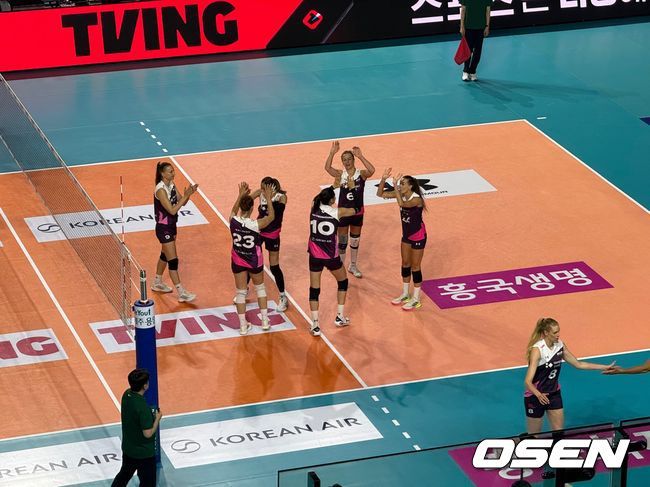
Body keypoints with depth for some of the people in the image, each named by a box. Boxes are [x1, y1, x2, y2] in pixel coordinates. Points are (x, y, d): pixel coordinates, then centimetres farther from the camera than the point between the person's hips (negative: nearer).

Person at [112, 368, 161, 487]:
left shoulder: (126, 395, -8)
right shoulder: (143, 407, -32)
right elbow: (148, 433, -26)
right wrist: (157, 418, -13)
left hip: (128, 448, 7)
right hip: (144, 453, -7)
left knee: (124, 474, 27)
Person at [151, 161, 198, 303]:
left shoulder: (171, 185, 1)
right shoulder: (160, 190, -26)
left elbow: (181, 203, 6)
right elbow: (172, 210, -28)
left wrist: (188, 194, -13)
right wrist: (186, 196, -29)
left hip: (171, 226, 9)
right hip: (163, 228, -9)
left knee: (165, 255, 23)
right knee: (173, 260, -6)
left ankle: (157, 283, 41)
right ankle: (182, 294, -3)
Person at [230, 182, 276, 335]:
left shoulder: (233, 221, -19)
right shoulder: (256, 225, -27)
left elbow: (234, 210, 7)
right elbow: (271, 216, -8)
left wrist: (241, 195, 11)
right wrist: (268, 199, -3)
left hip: (238, 260, 2)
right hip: (254, 260, -2)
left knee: (240, 292, 13)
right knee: (260, 288, 22)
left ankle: (243, 325, 18)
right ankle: (265, 321, 28)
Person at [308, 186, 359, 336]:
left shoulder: (314, 208, -6)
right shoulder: (337, 212, -12)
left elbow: (317, 199, 19)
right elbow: (355, 210, 7)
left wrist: (330, 189, 28)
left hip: (315, 255, 2)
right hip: (331, 256, -2)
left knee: (314, 289, 8)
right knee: (343, 282, 25)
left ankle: (315, 325, 0)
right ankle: (340, 317, 27)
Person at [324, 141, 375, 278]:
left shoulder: (361, 174, -9)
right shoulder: (340, 174, -7)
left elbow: (371, 170, -31)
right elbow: (327, 168, -25)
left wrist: (360, 156, -38)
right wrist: (332, 153, -39)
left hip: (357, 211, 1)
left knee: (355, 240, 15)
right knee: (342, 241, 7)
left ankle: (353, 266, 32)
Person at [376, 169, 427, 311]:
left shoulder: (416, 199, -28)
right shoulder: (401, 194, -7)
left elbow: (402, 204, -46)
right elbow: (380, 194, -6)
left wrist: (395, 186, -45)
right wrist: (383, 180, -22)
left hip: (418, 236, -8)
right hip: (406, 234, 8)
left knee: (415, 266, 1)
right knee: (405, 264, 17)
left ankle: (416, 300, 12)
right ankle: (405, 295, 31)